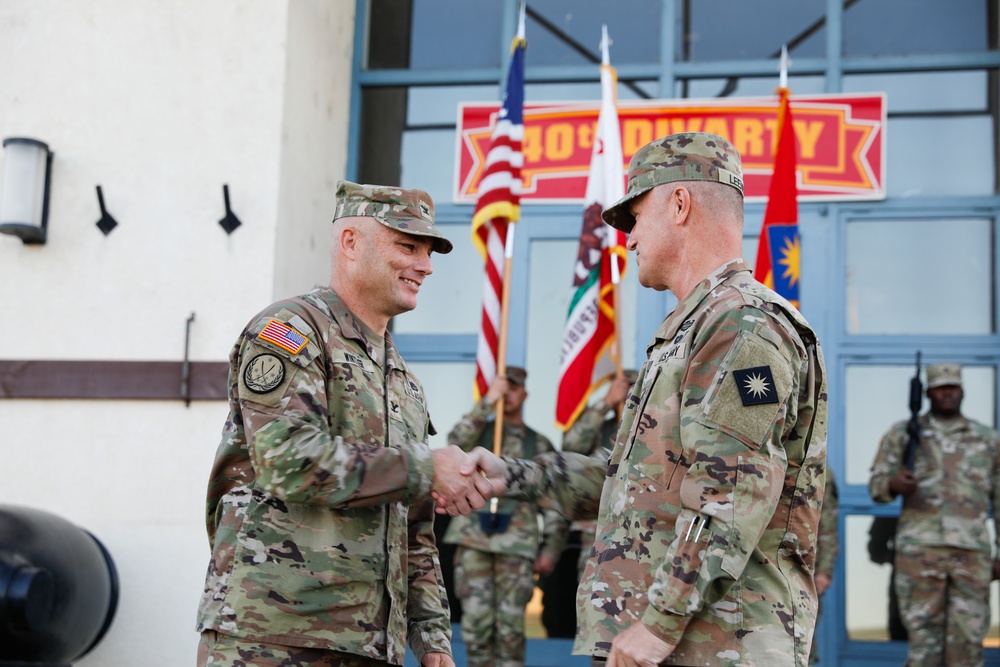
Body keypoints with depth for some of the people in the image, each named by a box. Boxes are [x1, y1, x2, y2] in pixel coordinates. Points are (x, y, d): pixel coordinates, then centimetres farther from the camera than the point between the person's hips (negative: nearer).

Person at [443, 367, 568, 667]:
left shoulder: (540, 445, 13)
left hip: (517, 543, 0)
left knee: (510, 624, -3)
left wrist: (550, 549, 2)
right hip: (473, 538, 0)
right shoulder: (479, 431, 14)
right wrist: (488, 400, -14)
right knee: (476, 620, -2)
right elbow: (457, 442, -11)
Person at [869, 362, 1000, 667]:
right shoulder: (902, 434, 8)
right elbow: (876, 487, 5)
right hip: (919, 550, -1)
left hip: (972, 552, 1)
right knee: (923, 636, -1)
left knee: (968, 639, -1)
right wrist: (894, 484, -20)